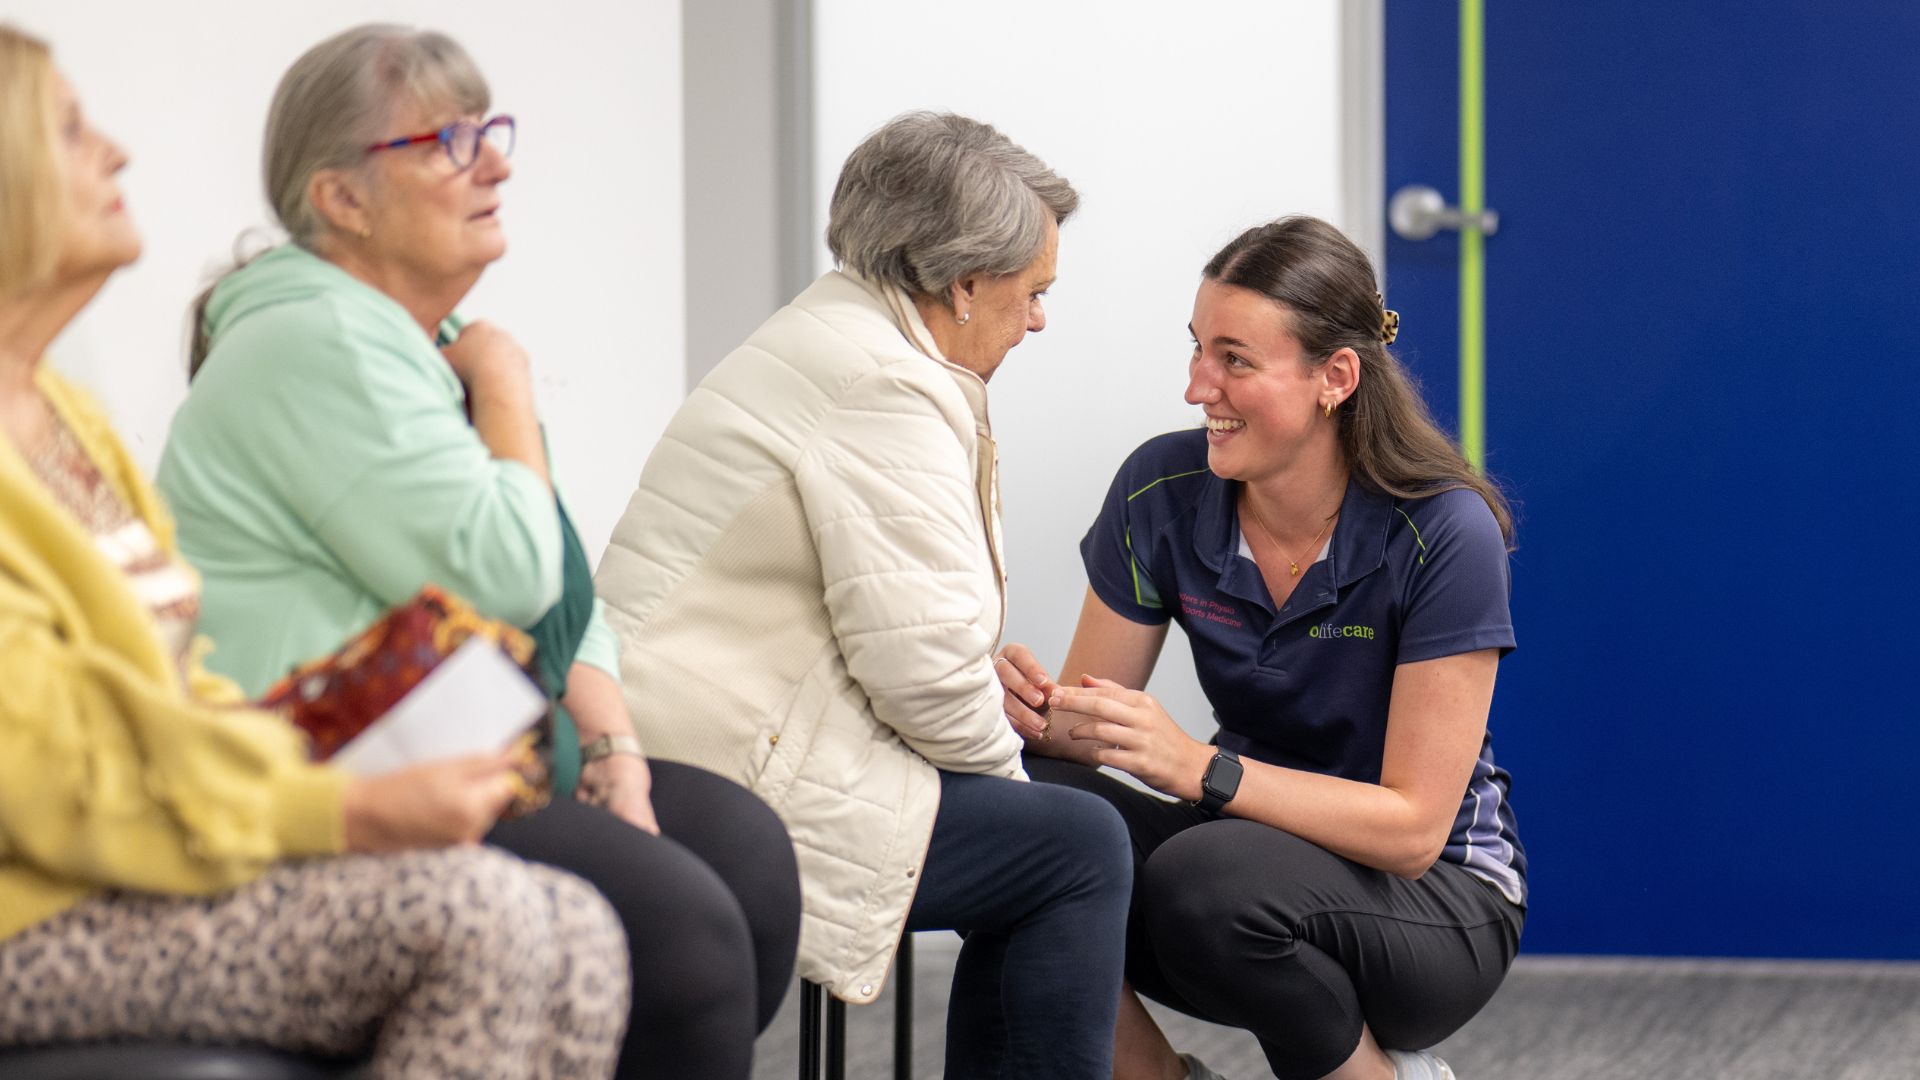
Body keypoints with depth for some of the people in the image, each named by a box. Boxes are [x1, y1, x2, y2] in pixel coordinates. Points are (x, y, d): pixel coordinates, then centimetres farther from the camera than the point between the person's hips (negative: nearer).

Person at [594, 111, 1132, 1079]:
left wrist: (989, 680, 10)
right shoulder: (883, 386, -15)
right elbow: (922, 661, -18)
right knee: (1078, 848, -7)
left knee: (1042, 849, 18)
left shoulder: (824, 337, 20)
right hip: (727, 799, -11)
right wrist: (1002, 763, -2)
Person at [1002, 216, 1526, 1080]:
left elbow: (1414, 826, -23)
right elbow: (1085, 726, -2)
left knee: (1208, 877, -36)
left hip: (1437, 901, -4)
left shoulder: (1444, 534, -21)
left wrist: (1203, 770, -35)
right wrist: (1038, 710, -27)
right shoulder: (1163, 493, -8)